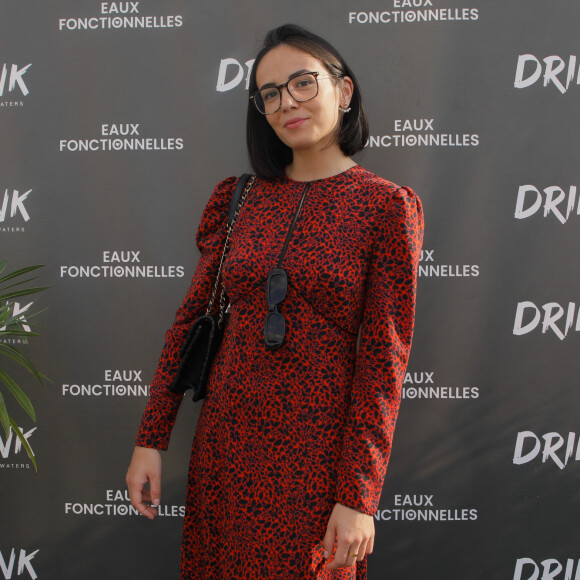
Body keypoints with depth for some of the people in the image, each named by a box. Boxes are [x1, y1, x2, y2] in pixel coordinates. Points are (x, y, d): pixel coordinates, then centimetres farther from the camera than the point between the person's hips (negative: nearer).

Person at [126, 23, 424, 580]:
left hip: (317, 450, -4)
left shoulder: (387, 207, -7)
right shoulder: (240, 199, 5)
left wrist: (359, 496, -14)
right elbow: (190, 320, 7)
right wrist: (150, 439, 4)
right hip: (227, 436, 4)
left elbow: (383, 363, -11)